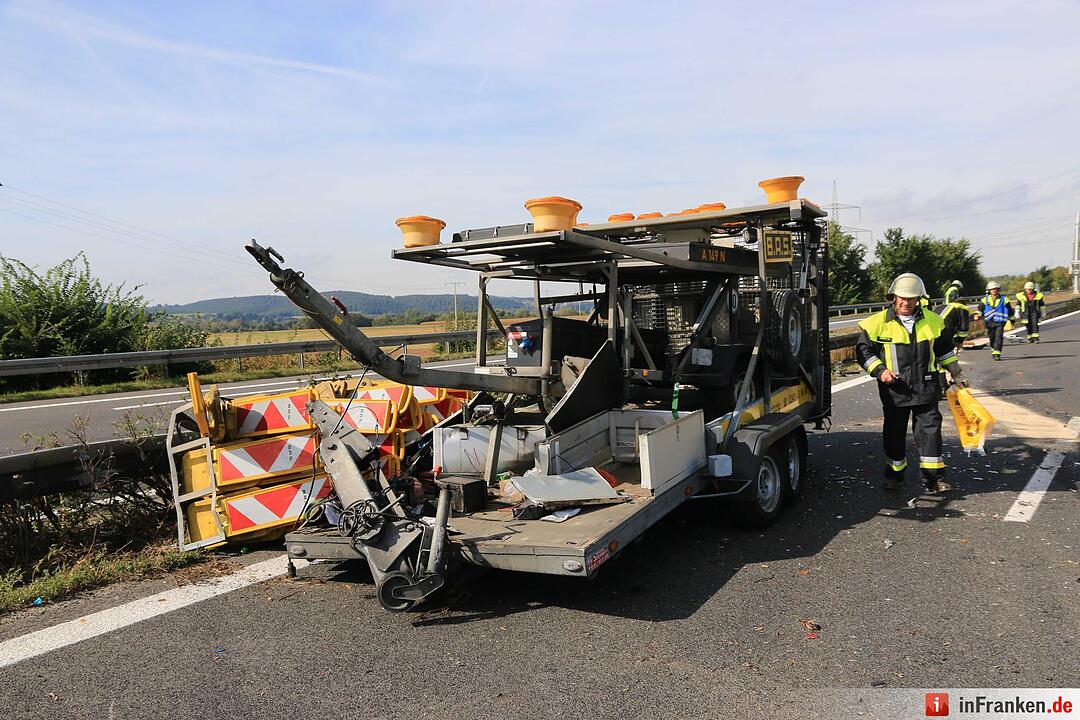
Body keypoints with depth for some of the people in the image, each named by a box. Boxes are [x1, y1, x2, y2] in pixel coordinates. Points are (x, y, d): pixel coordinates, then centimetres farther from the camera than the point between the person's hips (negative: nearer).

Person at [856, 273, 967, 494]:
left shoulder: (933, 321, 7)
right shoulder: (878, 323, -4)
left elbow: (944, 349, 20)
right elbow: (863, 350, 1)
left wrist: (956, 375, 22)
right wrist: (879, 370, -11)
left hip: (926, 388, 2)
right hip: (894, 389, -1)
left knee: (929, 430, 0)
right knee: (894, 432, 9)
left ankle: (934, 478, 6)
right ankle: (894, 475, 24)